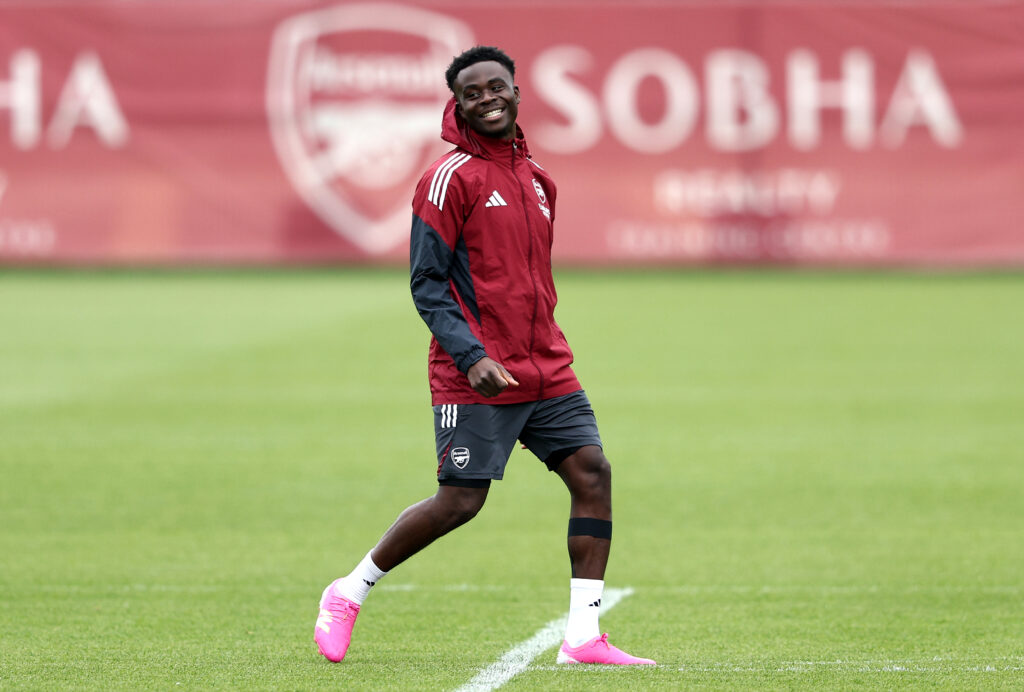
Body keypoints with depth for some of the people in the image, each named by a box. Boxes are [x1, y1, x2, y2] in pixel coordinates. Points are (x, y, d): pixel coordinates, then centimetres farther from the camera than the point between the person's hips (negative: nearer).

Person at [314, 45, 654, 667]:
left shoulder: (537, 178, 16)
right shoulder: (451, 177, -7)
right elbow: (427, 283, -10)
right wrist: (470, 355, -19)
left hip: (546, 370, 7)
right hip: (476, 377, -7)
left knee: (592, 472, -7)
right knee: (460, 500, -8)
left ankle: (583, 637, -5)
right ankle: (348, 595, 12)